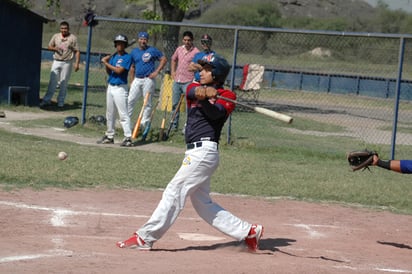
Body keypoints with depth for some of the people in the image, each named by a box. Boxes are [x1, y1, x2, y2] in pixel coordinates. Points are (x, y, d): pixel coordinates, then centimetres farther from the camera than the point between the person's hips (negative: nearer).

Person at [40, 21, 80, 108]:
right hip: (56, 61, 2)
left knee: (64, 83, 1)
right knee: (52, 82, -1)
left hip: (67, 63, -2)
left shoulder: (73, 38, 0)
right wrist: (55, 48, -5)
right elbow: (49, 46, 18)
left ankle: (60, 101, 8)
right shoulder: (56, 36, 10)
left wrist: (77, 63, -12)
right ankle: (46, 100, 0)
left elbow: (77, 51, -3)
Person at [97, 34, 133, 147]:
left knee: (123, 114, -11)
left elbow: (119, 70, -19)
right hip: (110, 86, 8)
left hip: (120, 88, -8)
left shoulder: (127, 57, -9)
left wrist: (106, 63, -12)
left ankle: (128, 138, -13)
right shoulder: (113, 56, 13)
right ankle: (109, 136, 22)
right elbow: (109, 72, 14)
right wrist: (106, 63, -3)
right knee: (110, 113, 14)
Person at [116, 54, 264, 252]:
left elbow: (215, 113, -20)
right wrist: (202, 92, -29)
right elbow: (193, 92, -7)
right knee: (203, 204, 11)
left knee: (174, 192, -10)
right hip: (195, 152, 8)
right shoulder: (195, 87, 17)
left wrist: (206, 98, -38)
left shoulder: (226, 96, -1)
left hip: (204, 151, -8)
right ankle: (247, 232, 14)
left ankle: (145, 237, -9)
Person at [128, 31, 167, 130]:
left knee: (147, 102, -1)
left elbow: (164, 59, -1)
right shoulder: (134, 52, 13)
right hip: (137, 80, 5)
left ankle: (144, 123, 3)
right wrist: (132, 79, 14)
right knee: (130, 100, 0)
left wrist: (156, 72, -9)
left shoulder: (152, 50, -2)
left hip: (148, 80, -5)